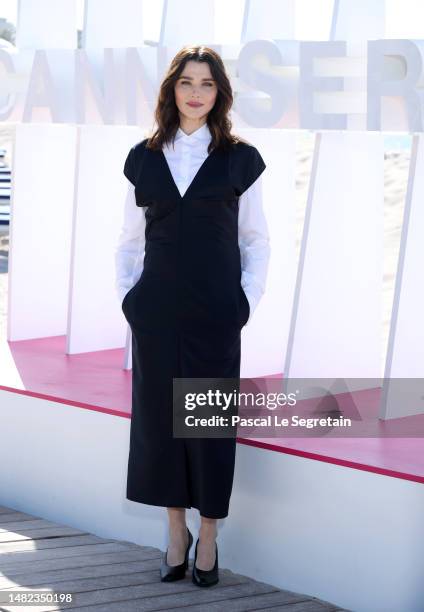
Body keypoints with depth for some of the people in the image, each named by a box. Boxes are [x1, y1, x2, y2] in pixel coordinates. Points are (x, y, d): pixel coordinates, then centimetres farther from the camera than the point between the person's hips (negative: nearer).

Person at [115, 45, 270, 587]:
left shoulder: (239, 159, 4)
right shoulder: (145, 158, 9)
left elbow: (256, 239, 6)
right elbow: (129, 240, 12)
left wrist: (247, 299, -3)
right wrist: (128, 296, 3)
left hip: (215, 310, -2)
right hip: (156, 310, 2)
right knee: (158, 414, 3)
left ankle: (208, 536, 13)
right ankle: (176, 531, 16)